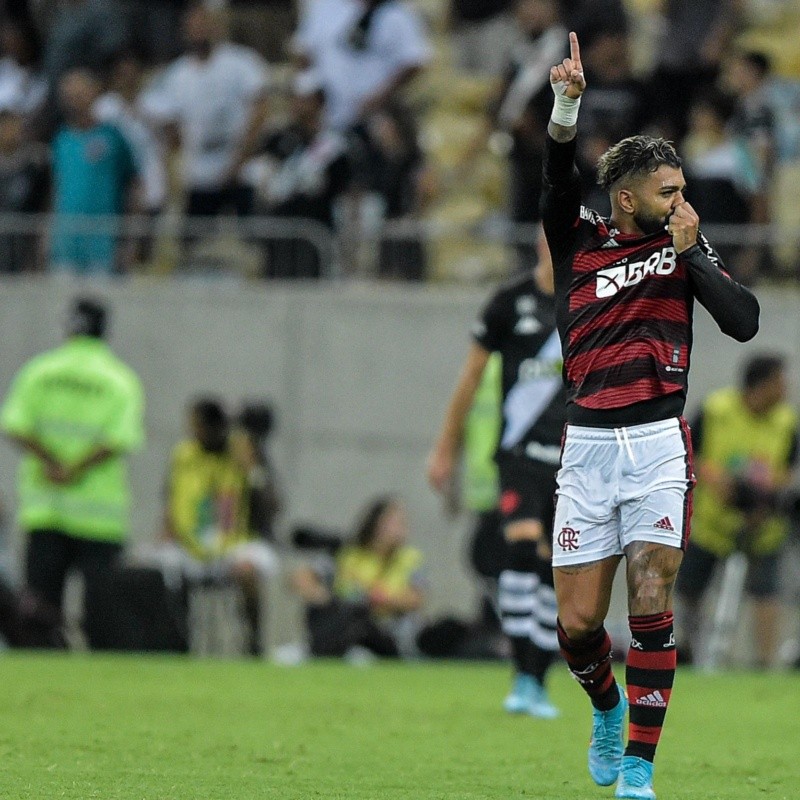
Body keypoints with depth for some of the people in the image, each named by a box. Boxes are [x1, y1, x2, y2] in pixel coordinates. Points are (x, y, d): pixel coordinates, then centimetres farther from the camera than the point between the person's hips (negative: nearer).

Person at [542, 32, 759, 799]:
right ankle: (607, 709, 32)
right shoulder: (578, 241, 4)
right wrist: (566, 104, -31)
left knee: (650, 607, -12)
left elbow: (744, 321, -5)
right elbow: (558, 176, -15)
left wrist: (691, 252, -9)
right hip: (587, 448, 1)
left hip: (658, 447, -1)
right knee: (577, 624, 1)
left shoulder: (685, 246, 6)